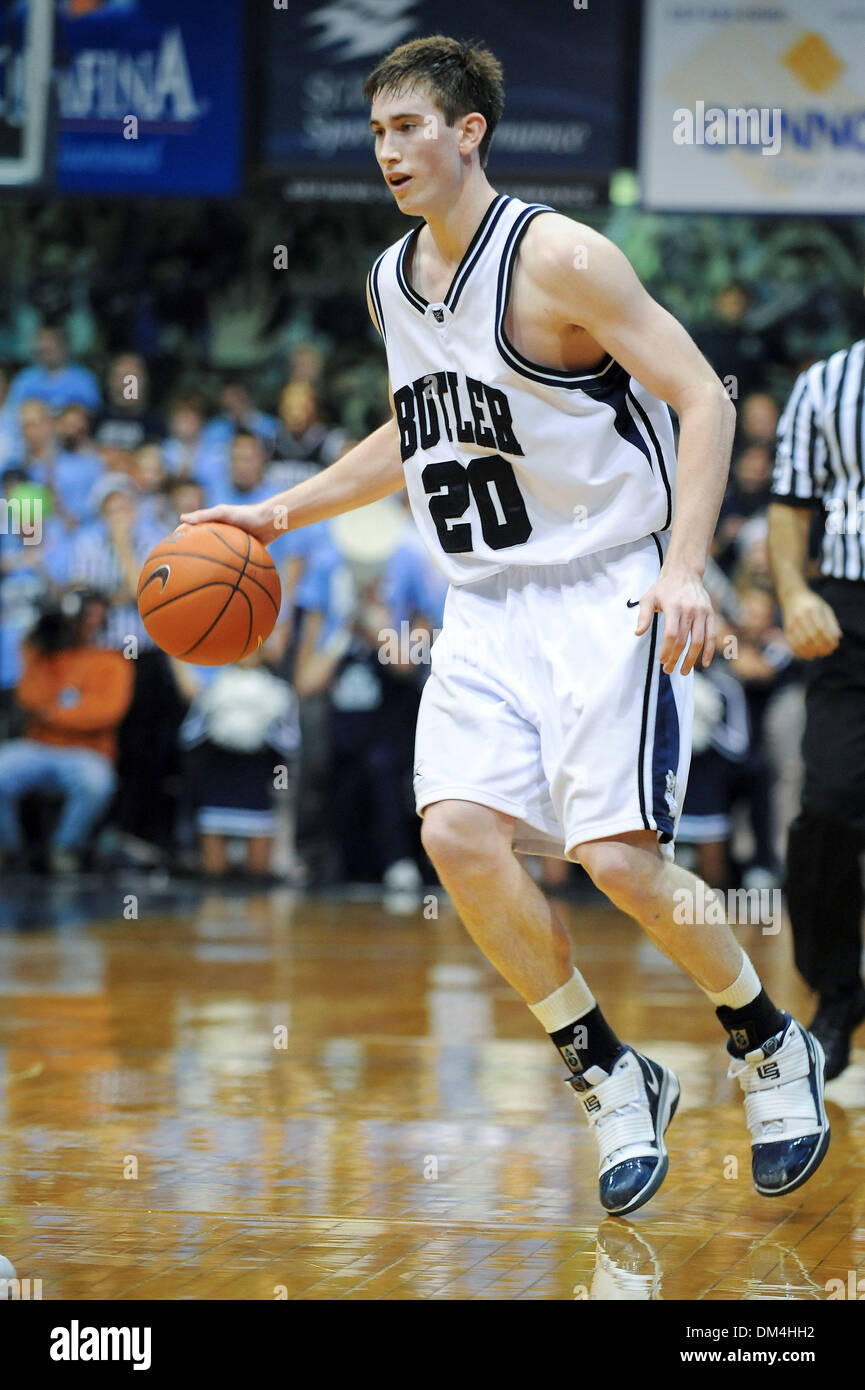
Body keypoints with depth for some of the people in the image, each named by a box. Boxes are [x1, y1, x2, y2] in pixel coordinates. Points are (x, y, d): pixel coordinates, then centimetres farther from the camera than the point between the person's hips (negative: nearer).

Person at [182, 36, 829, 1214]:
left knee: (618, 853, -17)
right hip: (489, 607, 6)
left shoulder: (557, 257, -13)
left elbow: (702, 399, -15)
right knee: (457, 829, -14)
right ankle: (610, 1080, 2)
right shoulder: (391, 283, 10)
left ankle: (771, 1049, 10)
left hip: (609, 594, -6)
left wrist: (684, 568, -25)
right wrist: (282, 512, 21)